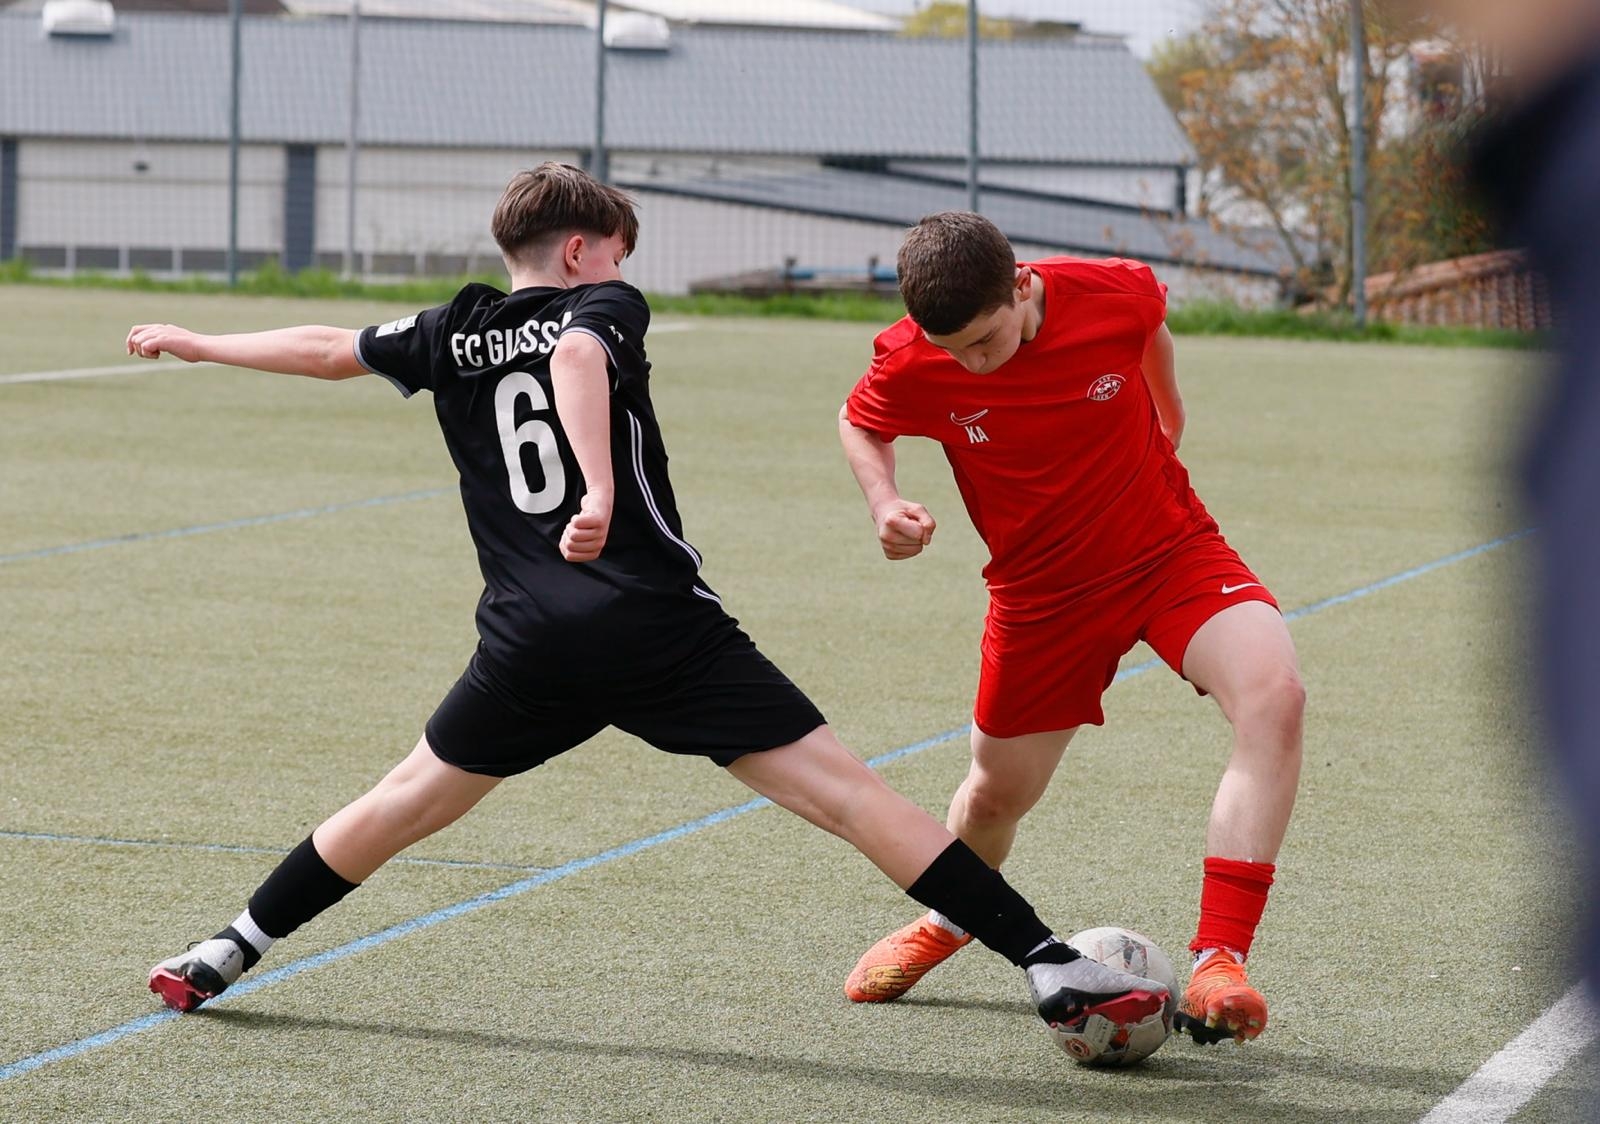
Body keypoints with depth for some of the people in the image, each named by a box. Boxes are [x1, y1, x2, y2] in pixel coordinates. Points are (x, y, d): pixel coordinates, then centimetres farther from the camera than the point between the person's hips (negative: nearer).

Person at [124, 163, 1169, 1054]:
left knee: (409, 800, 25)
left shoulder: (453, 333, 18)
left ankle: (223, 957, 30)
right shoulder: (605, 308, 6)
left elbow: (326, 350, 31)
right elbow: (576, 354, -17)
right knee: (847, 790, -7)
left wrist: (198, 344, 48)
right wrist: (601, 489, -31)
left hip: (530, 644, 4)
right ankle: (1055, 971, -14)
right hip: (662, 628, -4)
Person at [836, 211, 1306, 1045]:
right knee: (997, 795, 14)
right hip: (1042, 592, 1)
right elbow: (861, 424, 4)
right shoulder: (911, 364, -20)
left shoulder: (1115, 294, -23)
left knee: (1273, 694, -29)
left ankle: (1217, 962, -30)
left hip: (1169, 548, -1)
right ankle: (948, 920, 53)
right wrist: (884, 503, -16)